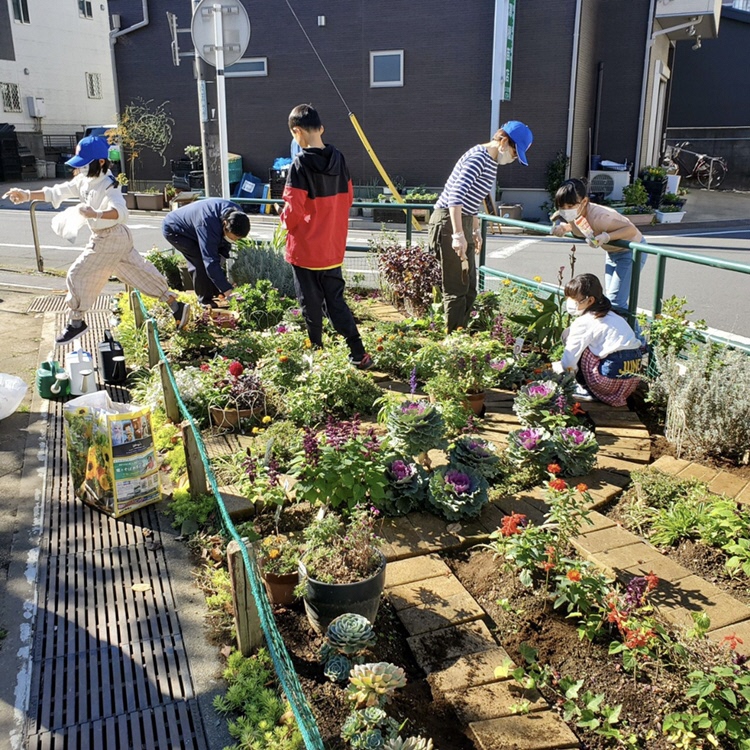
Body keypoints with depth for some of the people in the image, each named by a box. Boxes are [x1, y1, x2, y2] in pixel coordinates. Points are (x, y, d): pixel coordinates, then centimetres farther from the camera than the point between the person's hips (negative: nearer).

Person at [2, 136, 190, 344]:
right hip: (117, 238, 9)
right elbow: (57, 193, 9)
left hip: (110, 239, -9)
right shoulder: (84, 181, 5)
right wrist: (27, 195, 0)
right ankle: (176, 306, 17)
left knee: (78, 275, -2)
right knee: (140, 272, 13)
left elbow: (121, 212, -39)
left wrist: (96, 214, -55)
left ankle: (76, 322, 12)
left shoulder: (107, 186, -22)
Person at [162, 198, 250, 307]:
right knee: (200, 261, -21)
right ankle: (204, 300, -7)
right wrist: (226, 289, -43)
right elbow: (210, 261, -43)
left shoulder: (236, 214, -19)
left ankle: (215, 293, 14)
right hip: (174, 230, -8)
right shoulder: (208, 224, -44)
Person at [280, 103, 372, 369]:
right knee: (336, 302, 13)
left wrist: (285, 219, 2)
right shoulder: (338, 159, 2)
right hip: (333, 248, 6)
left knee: (311, 306, 8)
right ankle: (358, 354, 8)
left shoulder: (300, 164, -17)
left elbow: (294, 210, -19)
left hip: (306, 250, -6)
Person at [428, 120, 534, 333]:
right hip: (449, 222, -10)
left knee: (469, 289, 12)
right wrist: (458, 234, -31)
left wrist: (475, 230, 25)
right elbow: (456, 195, -26)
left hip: (463, 224, 10)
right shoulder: (478, 158, -16)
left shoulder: (490, 162, 16)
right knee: (456, 289, -6)